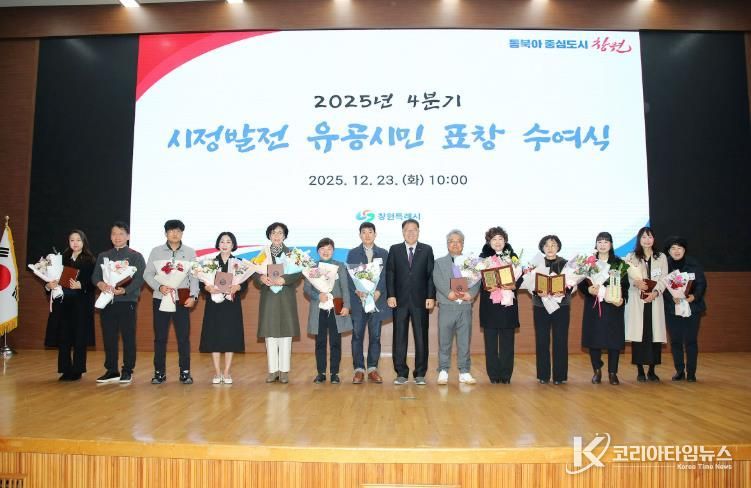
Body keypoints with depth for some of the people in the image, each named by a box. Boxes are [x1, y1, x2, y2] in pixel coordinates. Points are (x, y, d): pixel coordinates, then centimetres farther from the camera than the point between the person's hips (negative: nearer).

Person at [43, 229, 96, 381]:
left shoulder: (90, 260, 0)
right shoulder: (62, 258, 12)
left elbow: (92, 283, -6)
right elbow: (52, 277, 10)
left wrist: (80, 286, -23)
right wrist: (49, 285, -10)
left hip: (81, 304, -4)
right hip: (62, 302, 4)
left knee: (79, 337, -1)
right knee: (63, 337, 4)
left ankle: (77, 370, 9)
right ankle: (66, 370, 14)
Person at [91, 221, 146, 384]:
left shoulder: (136, 256, 4)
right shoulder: (103, 256, 17)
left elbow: (140, 278, -7)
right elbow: (95, 275, 9)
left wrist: (125, 290, -23)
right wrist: (100, 284, -15)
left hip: (127, 301, -4)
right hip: (107, 301, 4)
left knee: (128, 337, -1)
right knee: (108, 337, 7)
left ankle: (127, 372, 7)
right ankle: (111, 371, 17)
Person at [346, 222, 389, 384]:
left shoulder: (383, 253, 11)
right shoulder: (353, 253, 10)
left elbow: (386, 275, 4)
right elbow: (349, 275, 3)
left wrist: (378, 292, -12)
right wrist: (357, 291, -13)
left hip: (377, 299, 1)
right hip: (358, 300, -1)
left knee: (375, 336, 4)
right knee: (357, 336, 0)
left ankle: (373, 369, 12)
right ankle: (359, 369, 7)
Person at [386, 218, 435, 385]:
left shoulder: (427, 250, 7)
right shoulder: (394, 250, 8)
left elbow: (431, 275, 3)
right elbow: (389, 274, 4)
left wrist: (431, 296, -5)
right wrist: (390, 295, -5)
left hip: (420, 301, 0)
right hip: (400, 300, 1)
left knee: (421, 337, 3)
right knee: (399, 337, 2)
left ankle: (420, 374, 12)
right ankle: (401, 373, 11)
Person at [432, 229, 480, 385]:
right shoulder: (439, 262, 11)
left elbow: (476, 281, 3)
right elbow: (438, 281, -5)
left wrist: (470, 294, -16)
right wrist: (449, 293, -20)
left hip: (465, 307, 1)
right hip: (446, 306, -1)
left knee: (465, 341, 5)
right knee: (444, 341, 1)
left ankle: (464, 372, 13)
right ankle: (443, 372, 9)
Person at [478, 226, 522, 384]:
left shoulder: (512, 256, 8)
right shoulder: (483, 257, 5)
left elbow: (520, 277, 3)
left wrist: (513, 286, -16)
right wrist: (486, 287, -19)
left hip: (508, 304, 1)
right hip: (489, 304, -1)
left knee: (507, 341, 3)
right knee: (490, 340, 2)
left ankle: (506, 375, 12)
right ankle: (493, 375, 10)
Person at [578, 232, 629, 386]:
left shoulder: (619, 263, 6)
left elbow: (625, 284, 1)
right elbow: (581, 284, 1)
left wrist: (621, 298, -16)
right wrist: (589, 289, -20)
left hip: (613, 306, 0)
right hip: (593, 306, 0)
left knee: (614, 338, 0)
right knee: (593, 338, 0)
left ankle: (612, 373, 12)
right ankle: (597, 370, 16)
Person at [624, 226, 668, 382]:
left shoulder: (661, 257, 12)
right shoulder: (631, 257, 8)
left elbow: (664, 279, 4)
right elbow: (626, 277, -2)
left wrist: (655, 292, -13)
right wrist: (636, 283, -23)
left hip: (655, 300, 1)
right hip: (636, 300, -1)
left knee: (654, 334, -1)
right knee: (638, 333, -4)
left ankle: (652, 370, 10)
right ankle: (640, 371, 4)